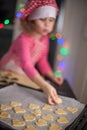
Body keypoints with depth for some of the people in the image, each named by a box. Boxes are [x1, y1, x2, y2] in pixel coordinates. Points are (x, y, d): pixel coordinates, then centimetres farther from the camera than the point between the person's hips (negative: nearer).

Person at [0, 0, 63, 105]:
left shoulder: (45, 39, -8)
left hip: (23, 76, 6)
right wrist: (45, 86, -60)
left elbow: (42, 61, 2)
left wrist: (53, 77, -14)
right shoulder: (24, 39, -34)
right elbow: (27, 65, -48)